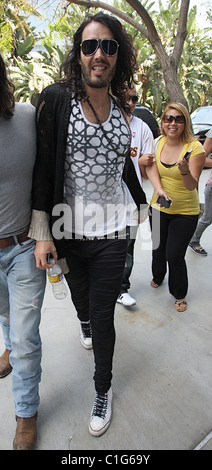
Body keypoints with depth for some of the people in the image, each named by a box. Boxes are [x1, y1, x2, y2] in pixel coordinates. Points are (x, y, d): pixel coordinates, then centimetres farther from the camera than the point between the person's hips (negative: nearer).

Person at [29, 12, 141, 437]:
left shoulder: (122, 109, 5)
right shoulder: (56, 99, -6)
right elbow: (43, 168, -8)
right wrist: (41, 233, -12)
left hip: (110, 231, 1)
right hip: (68, 229, -1)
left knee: (103, 315, 7)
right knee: (79, 291, 25)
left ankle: (103, 389, 32)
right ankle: (84, 322, 63)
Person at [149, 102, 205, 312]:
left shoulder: (195, 147, -14)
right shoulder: (158, 143, -1)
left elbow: (192, 185, -21)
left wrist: (185, 171, -41)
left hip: (185, 212, -4)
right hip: (158, 208, 4)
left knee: (175, 255, -1)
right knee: (158, 249, 17)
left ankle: (179, 295, 26)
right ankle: (158, 277, 49)